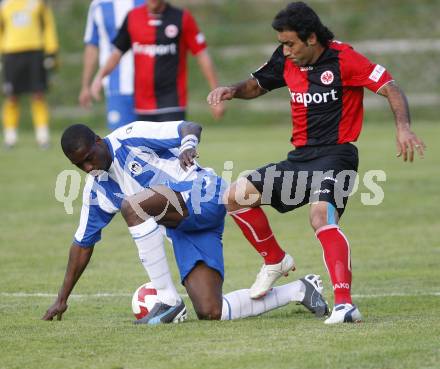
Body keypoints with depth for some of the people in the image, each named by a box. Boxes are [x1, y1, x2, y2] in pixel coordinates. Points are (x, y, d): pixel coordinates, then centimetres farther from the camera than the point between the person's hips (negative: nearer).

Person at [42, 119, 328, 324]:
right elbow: (84, 242, 21)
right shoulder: (97, 191, 13)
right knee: (210, 313, -9)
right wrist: (63, 298, 21)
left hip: (203, 194, -8)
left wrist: (189, 144, -32)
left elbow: (191, 127, -8)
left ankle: (169, 300, -24)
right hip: (182, 231, 8)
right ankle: (298, 290, 10)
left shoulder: (130, 138, -7)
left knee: (132, 206, -30)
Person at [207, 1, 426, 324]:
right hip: (300, 158, 8)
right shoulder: (286, 61, 7)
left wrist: (403, 128, -29)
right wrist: (232, 90, 2)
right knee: (237, 196, 2)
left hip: (335, 156, -8)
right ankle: (275, 261, 22)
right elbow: (257, 85, 24)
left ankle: (345, 304, -39)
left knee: (321, 217, -32)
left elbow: (391, 88, -13)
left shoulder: (343, 58, -12)